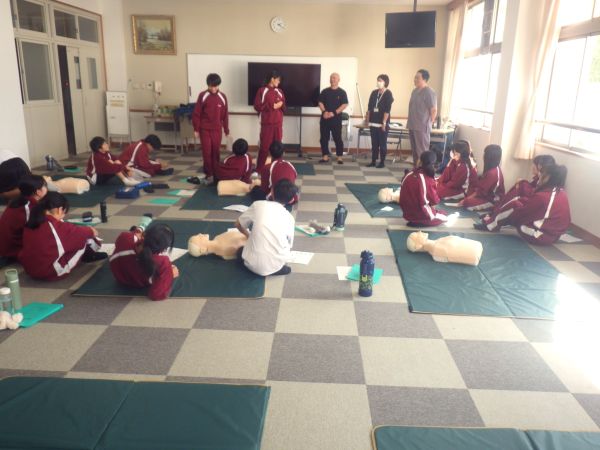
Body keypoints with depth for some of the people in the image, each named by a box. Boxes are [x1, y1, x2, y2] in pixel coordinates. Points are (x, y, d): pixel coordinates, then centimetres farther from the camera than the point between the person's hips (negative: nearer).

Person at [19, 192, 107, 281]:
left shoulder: (31, 223, 1)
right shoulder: (58, 226, -19)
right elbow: (79, 232, -2)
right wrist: (91, 231, 21)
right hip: (52, 272, -8)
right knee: (83, 238, 4)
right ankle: (89, 255, 31)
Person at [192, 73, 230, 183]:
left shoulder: (222, 97, 2)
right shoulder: (202, 96, -4)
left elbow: (225, 115, 7)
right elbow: (196, 113, -2)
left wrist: (226, 130, 8)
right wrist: (196, 129, -4)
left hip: (217, 129, 2)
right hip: (204, 129, -2)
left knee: (216, 152, 5)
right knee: (207, 152, -2)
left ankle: (216, 173, 15)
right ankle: (208, 174, 7)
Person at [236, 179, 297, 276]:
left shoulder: (258, 205, -1)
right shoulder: (289, 218, 3)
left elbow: (238, 224, 13)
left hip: (252, 264, -1)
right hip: (275, 266, 1)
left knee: (241, 249, 32)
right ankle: (279, 268, 10)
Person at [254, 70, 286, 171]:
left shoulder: (279, 91, 12)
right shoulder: (262, 91, -3)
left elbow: (284, 107, 18)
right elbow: (257, 106, -9)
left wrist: (281, 104, -6)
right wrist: (272, 106, -14)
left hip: (278, 123, 5)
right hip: (267, 124, -4)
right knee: (264, 146, -3)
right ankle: (258, 169, 5)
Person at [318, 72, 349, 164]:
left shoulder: (342, 92, 1)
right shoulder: (325, 91, 9)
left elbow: (345, 105, -7)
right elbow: (320, 103, 6)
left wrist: (334, 113, -16)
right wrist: (324, 111, -12)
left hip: (336, 119, -3)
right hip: (325, 118, 3)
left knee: (338, 138, -1)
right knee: (324, 138, 5)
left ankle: (339, 157, 5)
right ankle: (325, 156, 13)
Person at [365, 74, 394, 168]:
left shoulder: (388, 94, -6)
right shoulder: (374, 93, 10)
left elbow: (387, 110, -12)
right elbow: (369, 108, 12)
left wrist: (384, 123, -16)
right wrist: (367, 120, 8)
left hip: (382, 124, -5)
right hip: (373, 123, 5)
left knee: (382, 144, 2)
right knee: (374, 144, 9)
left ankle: (382, 162, 9)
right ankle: (373, 161, 15)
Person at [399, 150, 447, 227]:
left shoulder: (408, 175, -5)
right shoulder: (429, 180, -21)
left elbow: (404, 197, 5)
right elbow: (433, 200, -9)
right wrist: (433, 207, 14)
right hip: (421, 214, -7)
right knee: (444, 217, 15)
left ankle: (414, 220, 11)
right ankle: (418, 223, -2)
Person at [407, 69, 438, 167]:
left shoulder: (429, 92, -12)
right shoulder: (415, 91, 14)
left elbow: (434, 110, -13)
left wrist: (427, 124, -7)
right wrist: (410, 123, 17)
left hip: (422, 127, -8)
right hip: (412, 126, 9)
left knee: (422, 152, -6)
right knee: (414, 150, 14)